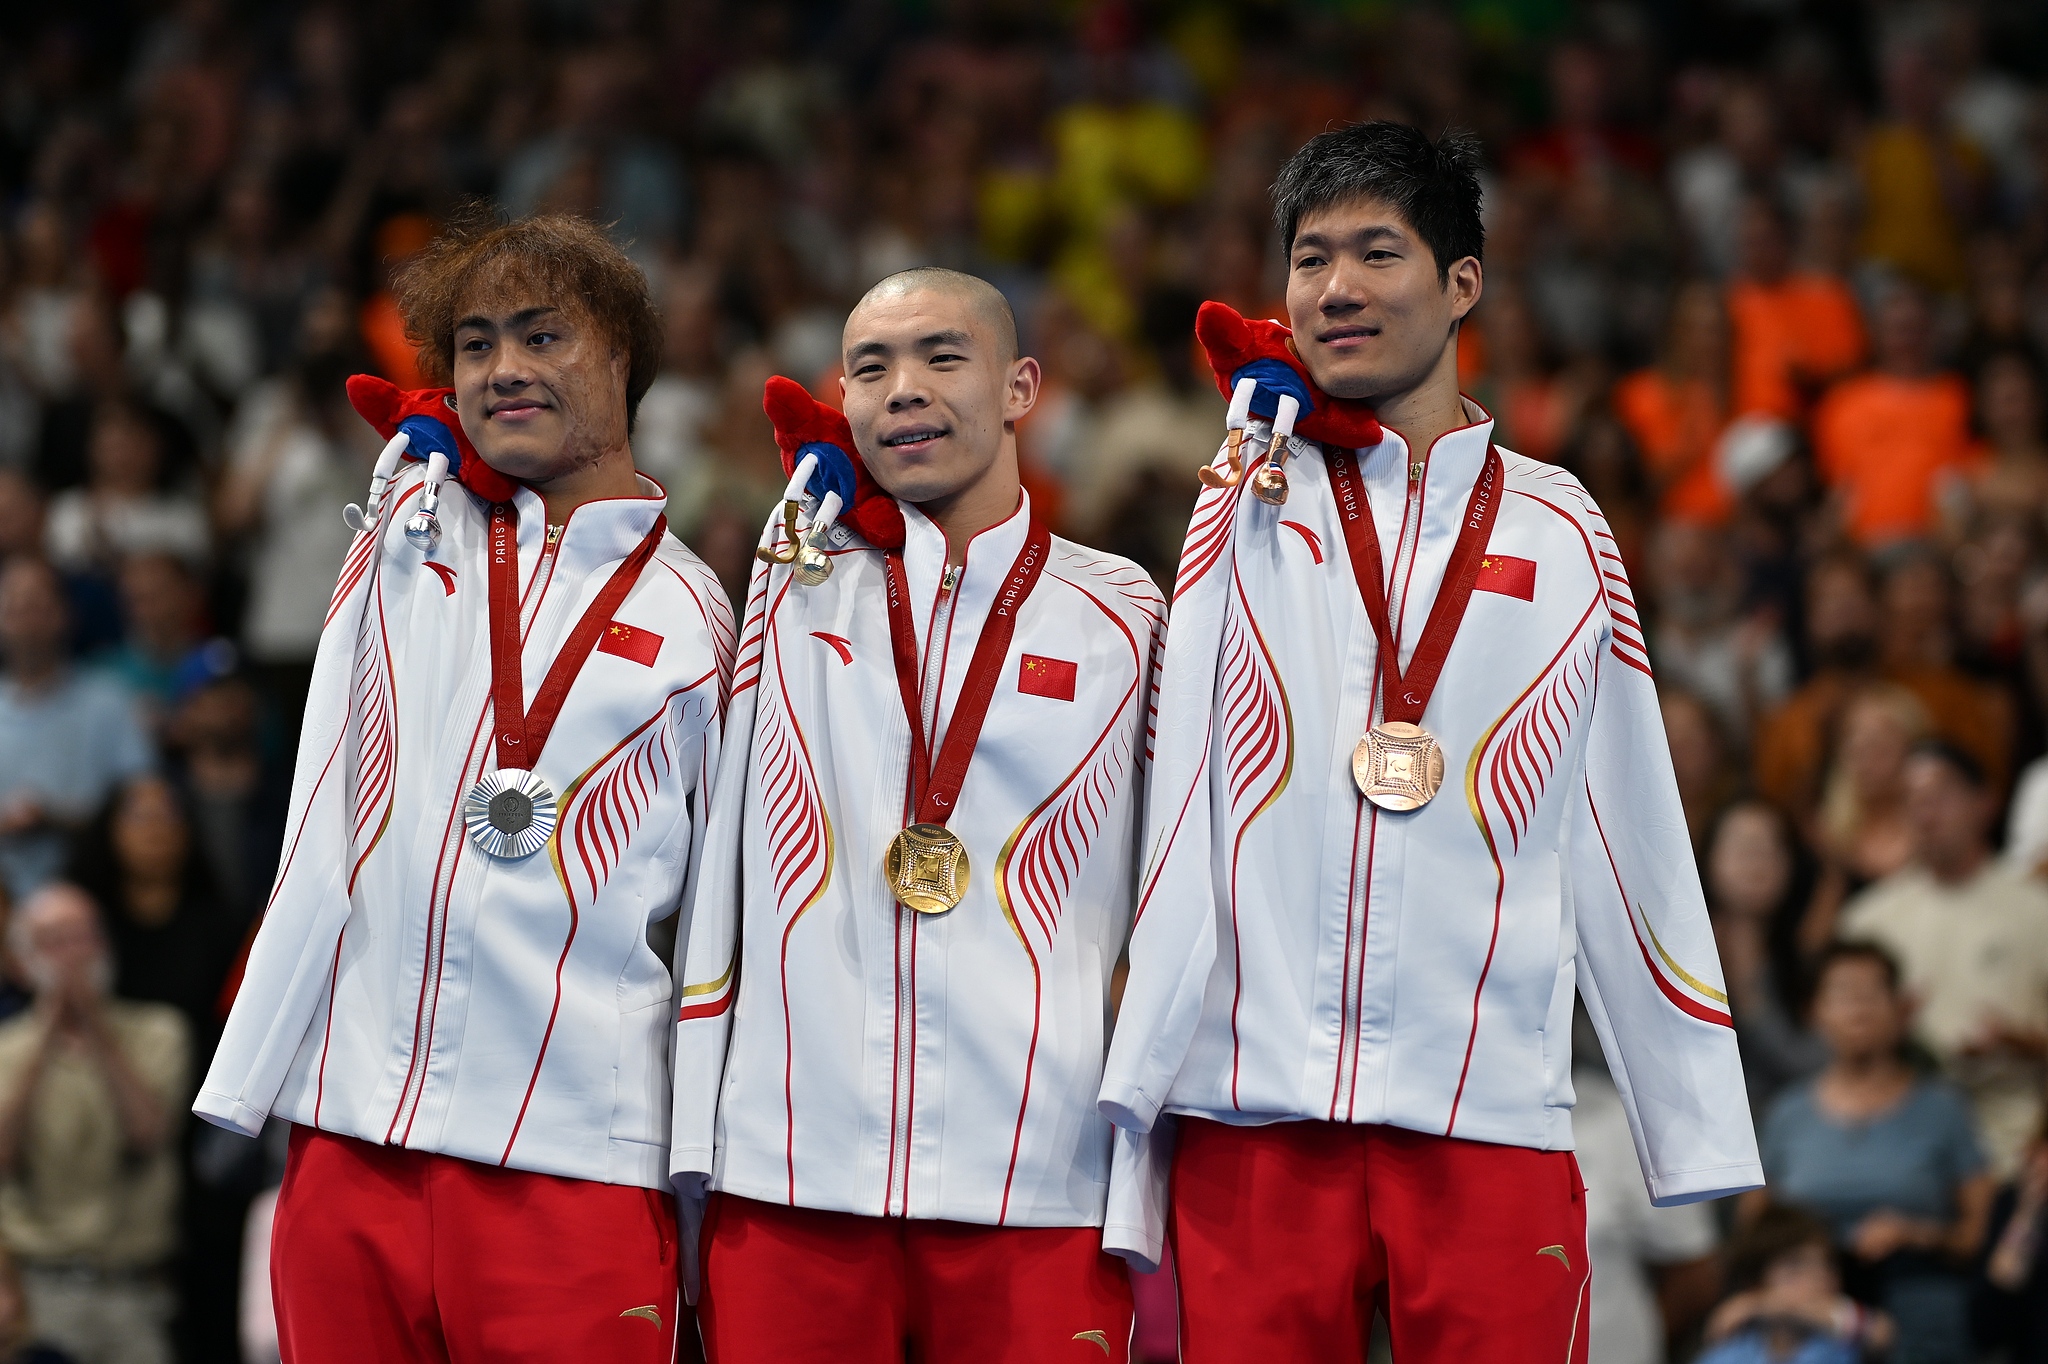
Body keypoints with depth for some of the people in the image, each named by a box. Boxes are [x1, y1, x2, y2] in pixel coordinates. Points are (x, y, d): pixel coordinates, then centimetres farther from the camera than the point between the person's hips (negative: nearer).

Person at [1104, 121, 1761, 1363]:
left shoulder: (1560, 532, 11)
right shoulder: (1242, 511, 9)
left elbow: (1631, 835, 12)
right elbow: (1174, 810, 4)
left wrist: (1698, 1142, 9)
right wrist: (1130, 1087, -4)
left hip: (1494, 1120, 0)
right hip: (1252, 1115, 0)